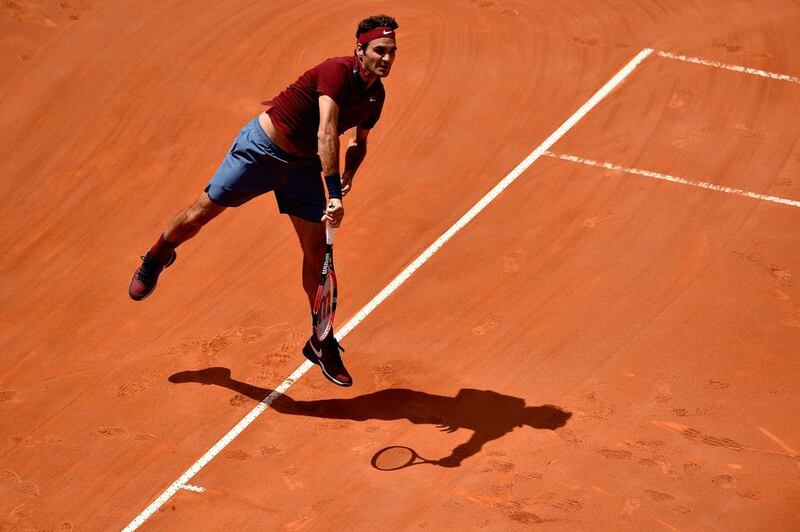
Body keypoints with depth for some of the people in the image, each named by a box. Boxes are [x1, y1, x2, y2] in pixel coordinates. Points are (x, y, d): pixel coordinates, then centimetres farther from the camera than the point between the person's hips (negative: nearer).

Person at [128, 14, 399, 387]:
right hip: (261, 148, -6)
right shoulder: (337, 73, -27)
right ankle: (156, 258, 37)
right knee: (203, 211, 6)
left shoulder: (375, 96, -2)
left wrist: (348, 174, -4)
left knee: (317, 252, 2)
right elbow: (326, 133, -38)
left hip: (303, 165, 6)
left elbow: (359, 142, 17)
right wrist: (334, 195, -45)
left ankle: (322, 343, 14)